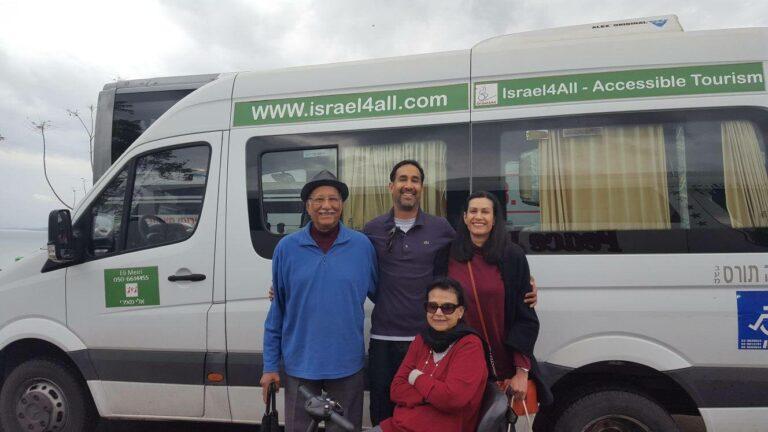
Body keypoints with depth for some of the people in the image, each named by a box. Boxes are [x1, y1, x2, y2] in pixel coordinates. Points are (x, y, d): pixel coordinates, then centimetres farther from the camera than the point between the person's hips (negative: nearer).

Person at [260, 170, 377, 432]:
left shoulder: (362, 246, -2)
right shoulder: (287, 248, -2)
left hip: (347, 366, 0)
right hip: (299, 364, 0)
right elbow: (276, 312, 3)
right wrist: (270, 366, 2)